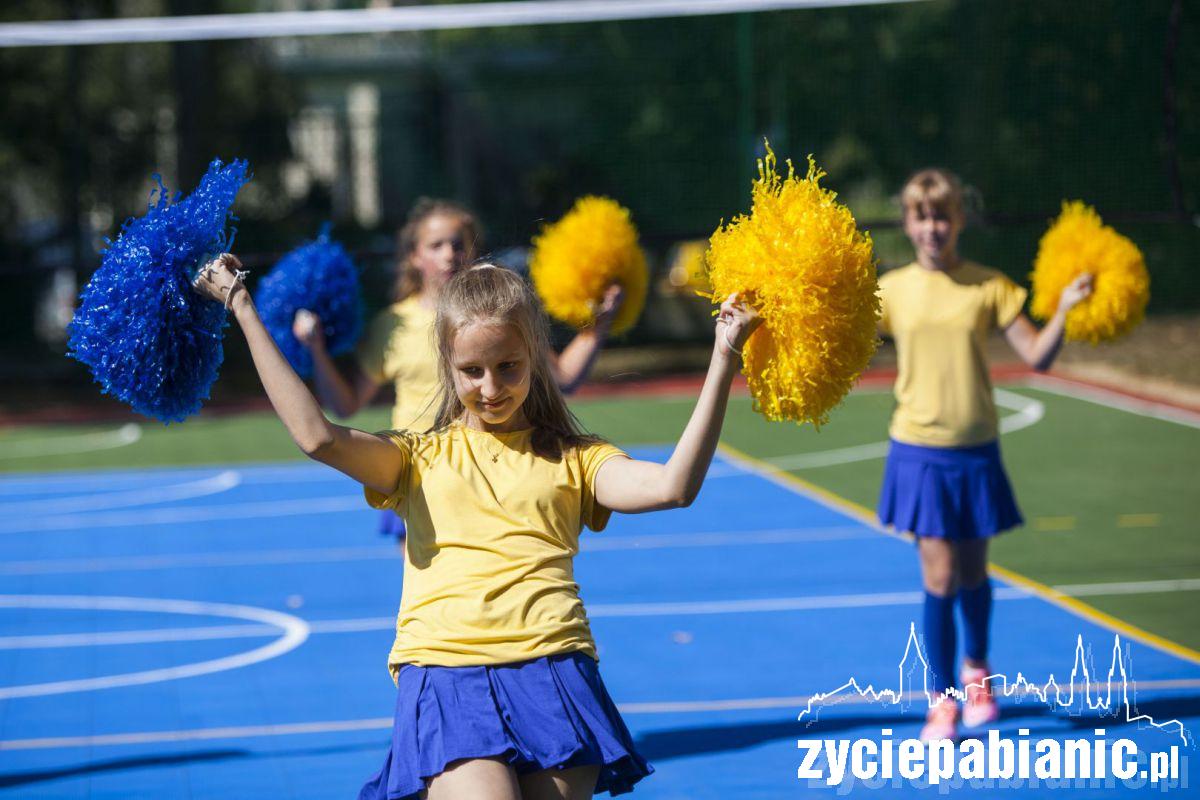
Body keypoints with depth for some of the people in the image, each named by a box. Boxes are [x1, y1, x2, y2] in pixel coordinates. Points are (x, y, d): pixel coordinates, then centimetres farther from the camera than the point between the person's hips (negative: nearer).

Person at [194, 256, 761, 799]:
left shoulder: (572, 460, 19)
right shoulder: (418, 458, 18)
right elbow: (316, 437, -1)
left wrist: (722, 361, -3)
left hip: (552, 668, 2)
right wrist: (244, 310, 1)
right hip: (444, 673, -1)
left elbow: (672, 486, 2)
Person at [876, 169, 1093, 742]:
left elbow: (1037, 356, -5)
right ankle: (942, 701, 7)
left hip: (975, 451, 1)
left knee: (972, 573, 13)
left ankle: (976, 671, 41)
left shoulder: (988, 287, -2)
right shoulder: (893, 290, 0)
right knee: (939, 577, -6)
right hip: (919, 452, -1)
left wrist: (1065, 309, -19)